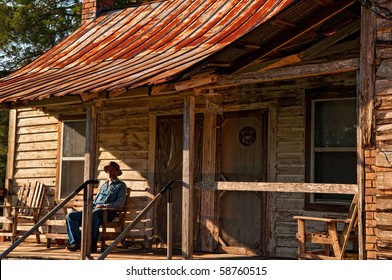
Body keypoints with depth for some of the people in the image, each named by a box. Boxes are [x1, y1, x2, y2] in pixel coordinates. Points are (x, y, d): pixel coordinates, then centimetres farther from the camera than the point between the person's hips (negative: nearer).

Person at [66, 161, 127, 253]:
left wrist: (104, 205, -15)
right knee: (70, 216, -11)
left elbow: (120, 203, -4)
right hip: (93, 210, 7)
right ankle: (75, 242, -18)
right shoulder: (104, 185, 30)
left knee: (94, 214, -43)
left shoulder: (121, 185, 9)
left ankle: (92, 244, -37)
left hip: (107, 212, -7)